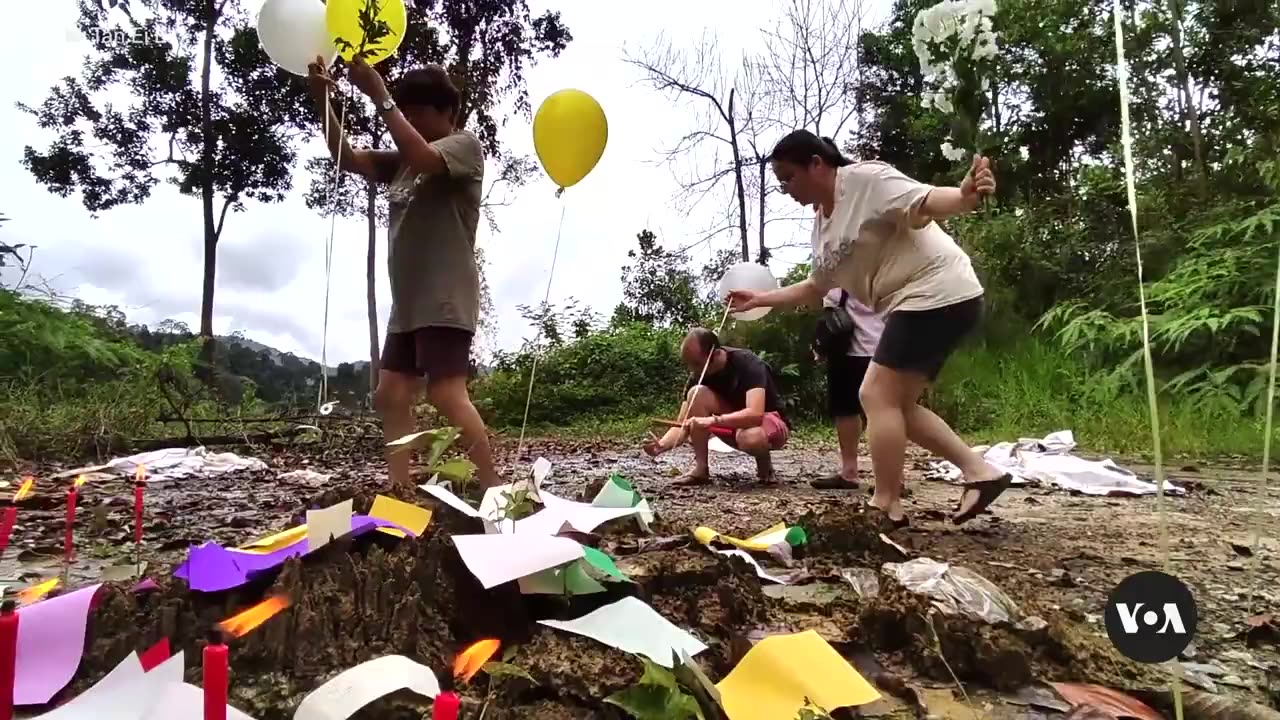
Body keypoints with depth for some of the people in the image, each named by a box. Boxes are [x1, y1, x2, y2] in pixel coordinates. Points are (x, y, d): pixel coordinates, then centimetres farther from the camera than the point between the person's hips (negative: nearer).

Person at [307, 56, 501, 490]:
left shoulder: (465, 146, 0)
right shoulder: (402, 161, 23)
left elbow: (423, 159, -21)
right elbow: (348, 159, 16)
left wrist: (380, 97, -19)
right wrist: (323, 101, 4)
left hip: (445, 302, -9)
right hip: (407, 304, 9)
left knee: (447, 395, -18)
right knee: (391, 396, 5)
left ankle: (492, 490, -13)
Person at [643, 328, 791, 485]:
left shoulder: (748, 363, -26)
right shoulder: (698, 374, -11)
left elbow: (755, 413, -40)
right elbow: (683, 426, -13)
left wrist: (713, 420, -50)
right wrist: (662, 445, -33)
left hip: (769, 421, -5)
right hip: (734, 423, 5)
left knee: (751, 438, -43)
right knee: (696, 394, -22)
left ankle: (764, 461, -5)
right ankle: (700, 468, -17)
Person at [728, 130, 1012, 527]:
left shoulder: (866, 179, -12)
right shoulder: (822, 223, 15)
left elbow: (924, 203, -26)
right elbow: (815, 287, 25)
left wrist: (965, 196, -47)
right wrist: (760, 299, 23)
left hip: (938, 294, -10)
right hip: (917, 302, 10)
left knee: (877, 396, -11)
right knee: (897, 404, 10)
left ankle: (886, 507, -3)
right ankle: (979, 471, 10)